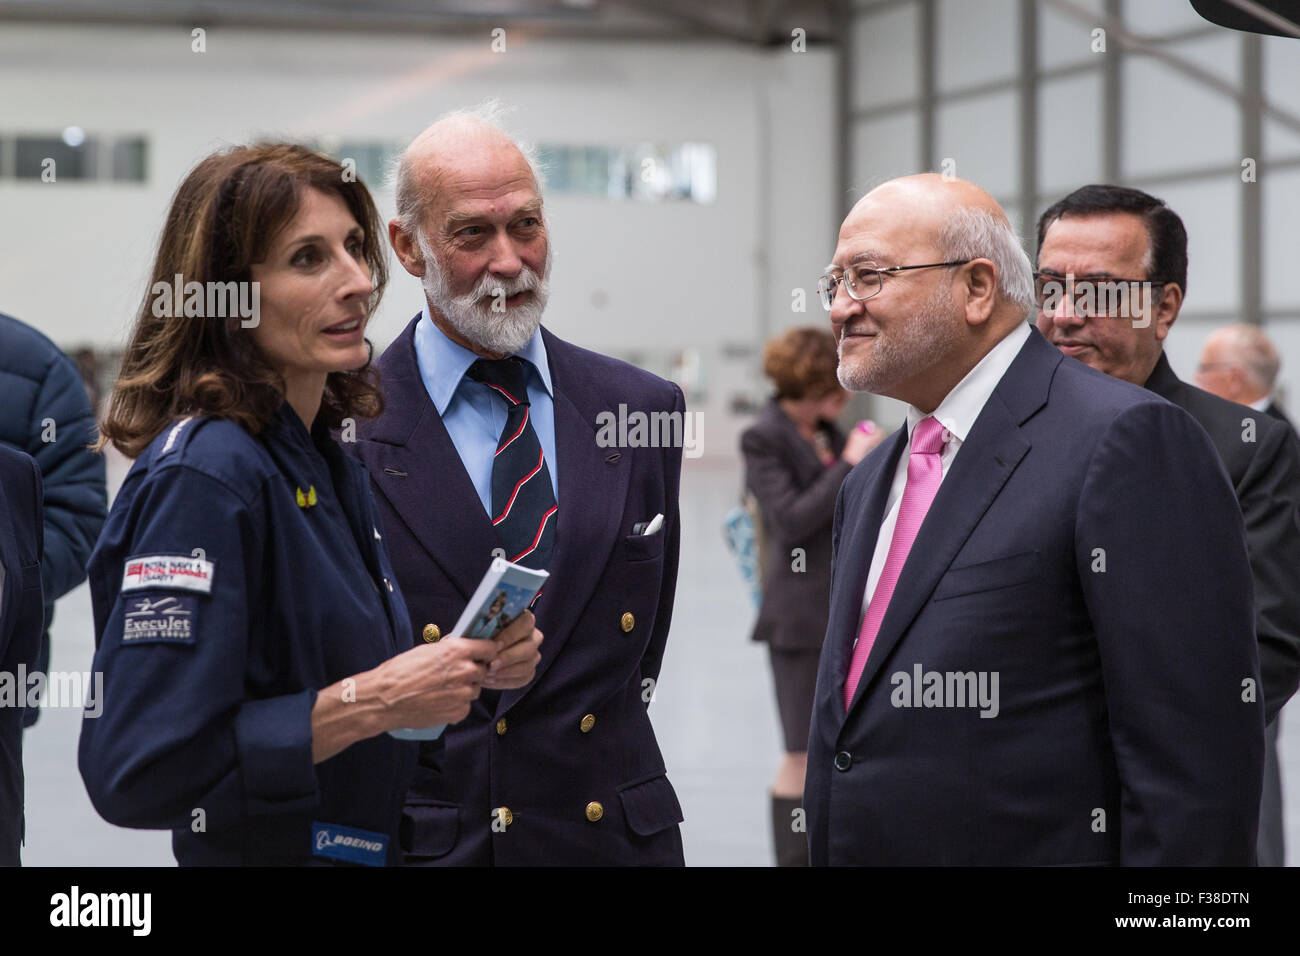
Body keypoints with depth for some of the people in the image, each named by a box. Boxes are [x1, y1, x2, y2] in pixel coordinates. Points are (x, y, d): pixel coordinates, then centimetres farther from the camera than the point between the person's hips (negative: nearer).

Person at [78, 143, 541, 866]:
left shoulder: (331, 463, 5)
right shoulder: (202, 472, -20)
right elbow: (137, 770, -27)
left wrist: (471, 664, -5)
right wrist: (369, 700, -25)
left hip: (371, 849, 8)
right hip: (258, 851, -8)